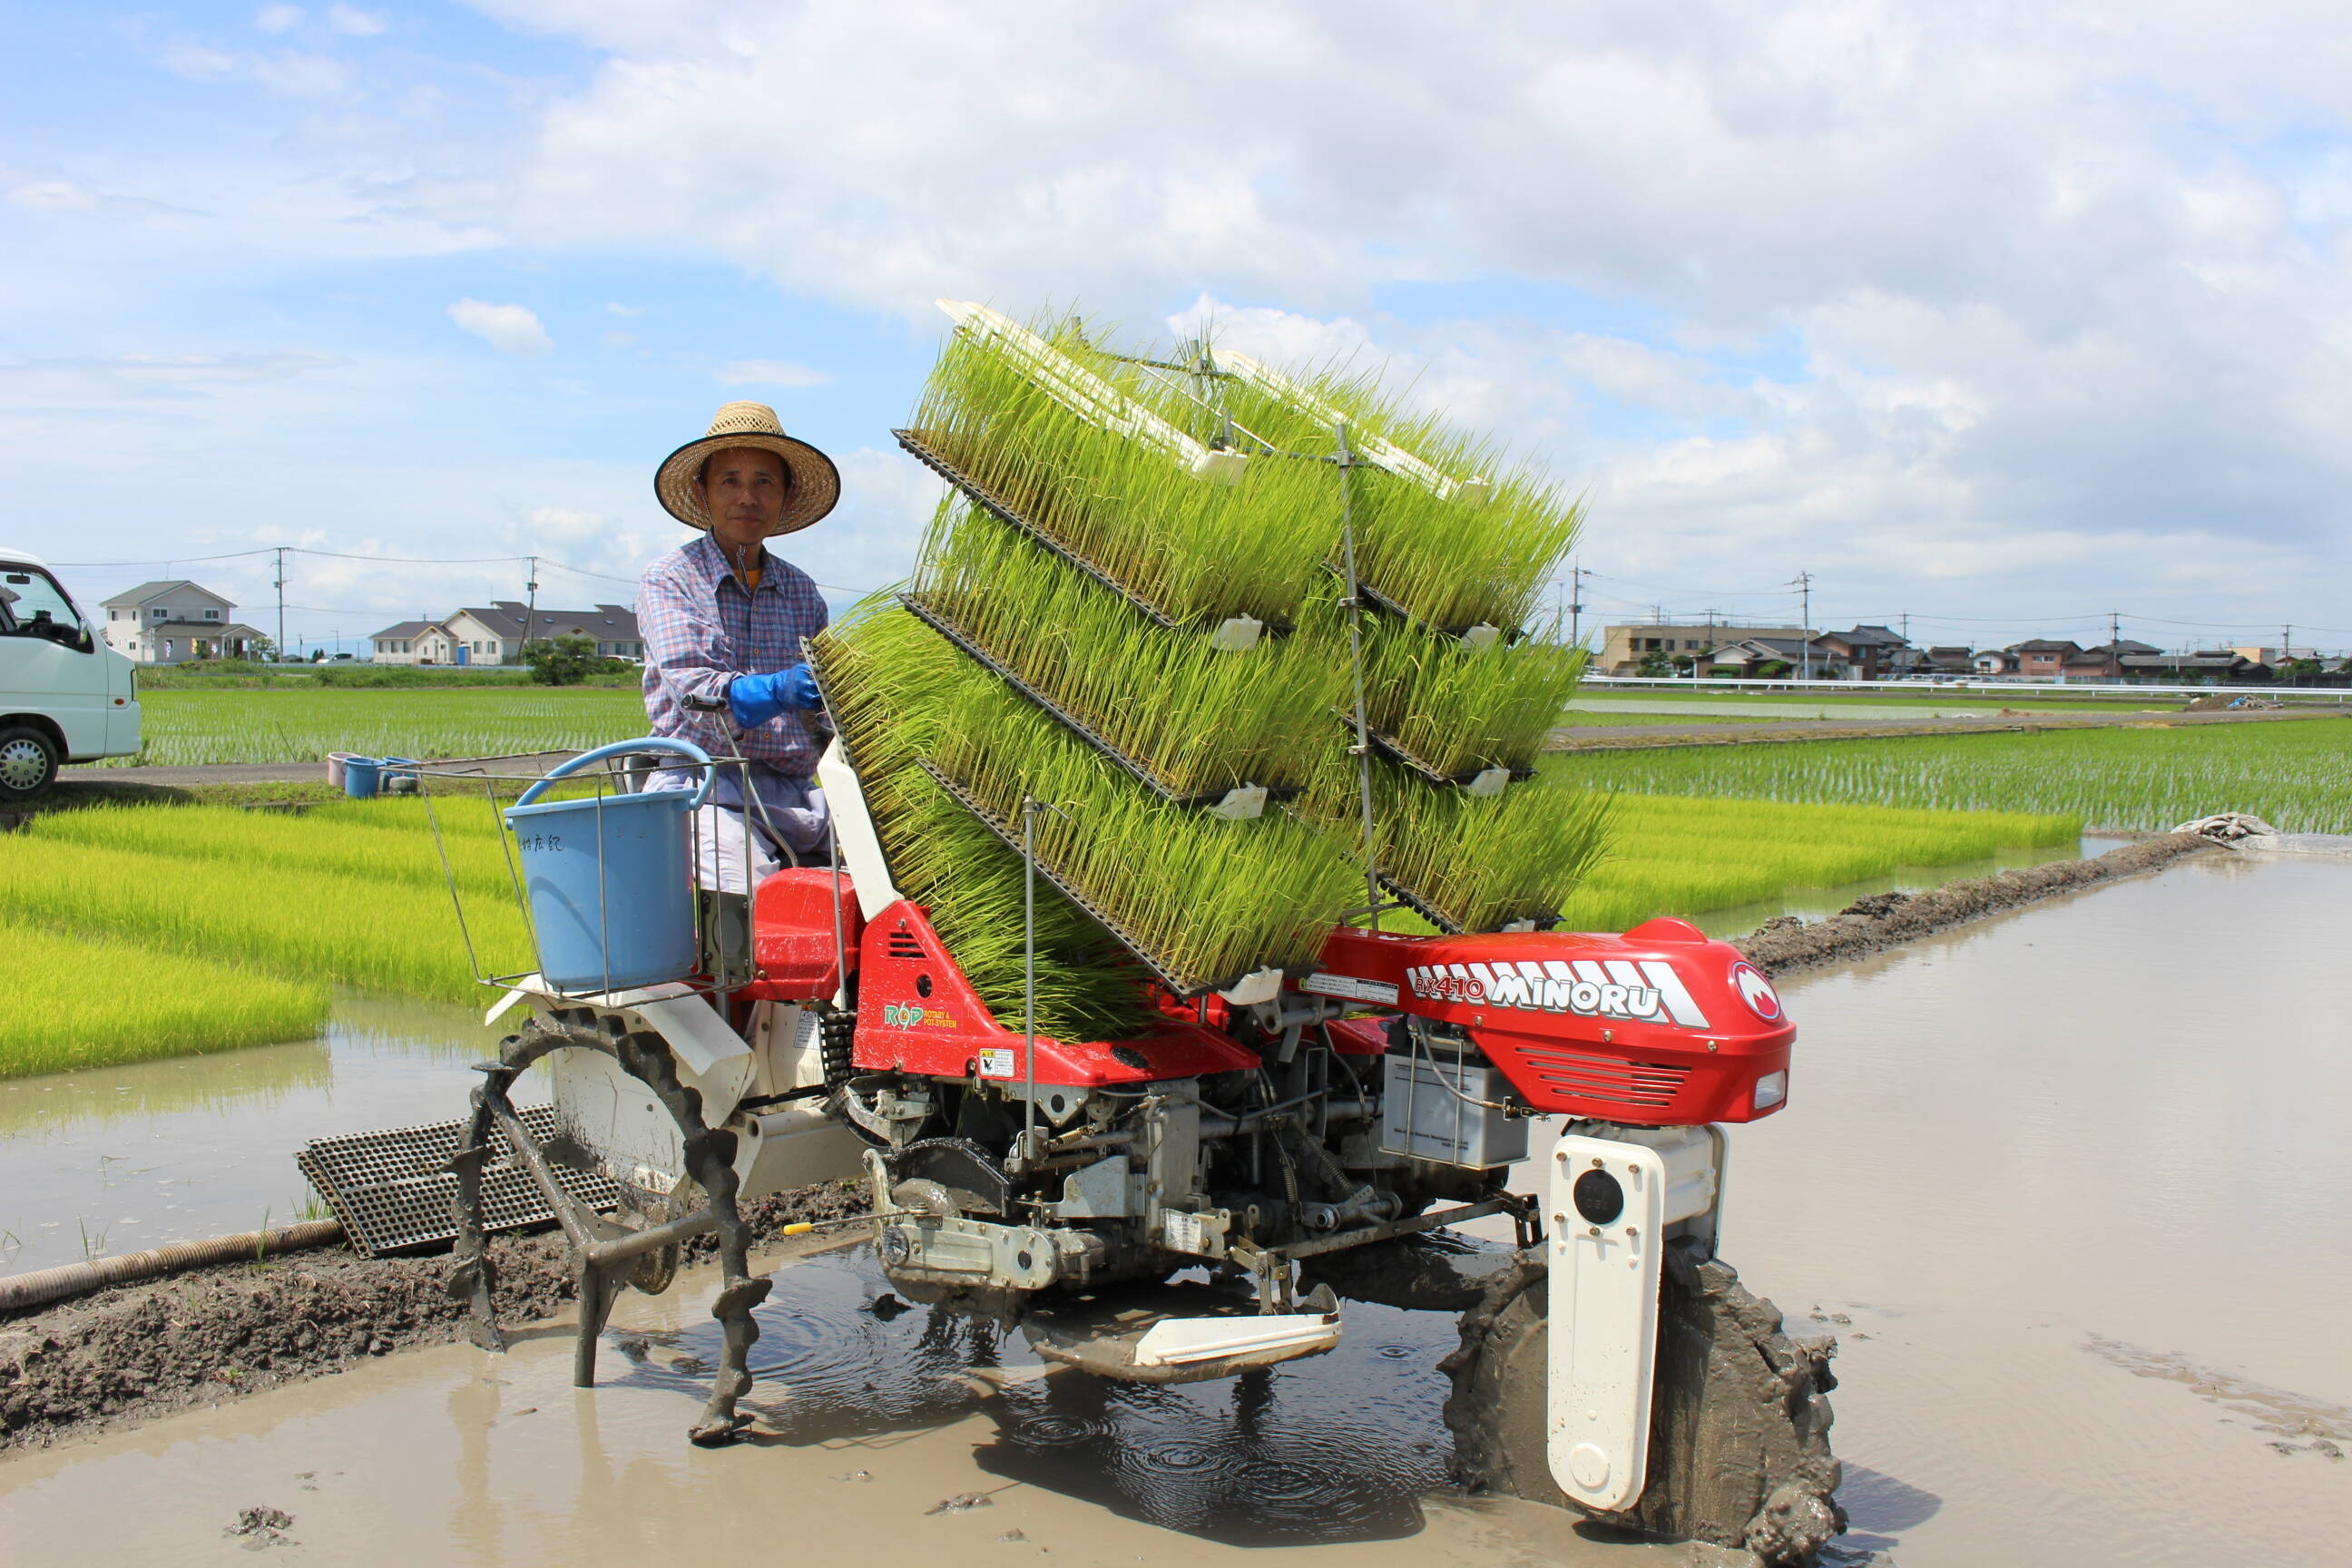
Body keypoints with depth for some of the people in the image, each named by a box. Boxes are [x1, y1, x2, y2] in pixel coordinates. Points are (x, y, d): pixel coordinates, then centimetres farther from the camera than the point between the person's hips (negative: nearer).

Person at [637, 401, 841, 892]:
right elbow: (688, 685, -12)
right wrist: (771, 692, -32)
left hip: (795, 793, 4)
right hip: (705, 789, -4)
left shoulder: (801, 590, 19)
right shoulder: (670, 579, 5)